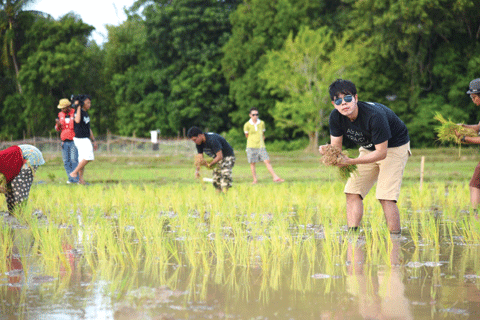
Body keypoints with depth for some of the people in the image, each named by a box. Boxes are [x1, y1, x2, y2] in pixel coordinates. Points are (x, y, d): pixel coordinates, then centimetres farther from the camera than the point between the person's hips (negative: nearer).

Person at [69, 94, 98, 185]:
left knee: (83, 160, 8)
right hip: (80, 139, -9)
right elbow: (77, 120, -37)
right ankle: (74, 172, -12)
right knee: (88, 157, -20)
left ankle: (81, 179, 10)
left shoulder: (86, 113, 16)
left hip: (86, 140, 9)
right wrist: (78, 107, -30)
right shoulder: (78, 112, -13)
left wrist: (93, 141, 24)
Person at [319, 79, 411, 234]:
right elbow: (336, 146, -10)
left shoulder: (374, 116, -35)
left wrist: (351, 161, -38)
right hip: (369, 149, 7)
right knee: (352, 192, -4)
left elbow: (381, 153, -31)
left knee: (385, 197, -19)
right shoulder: (336, 117, -16)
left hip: (394, 147, -7)